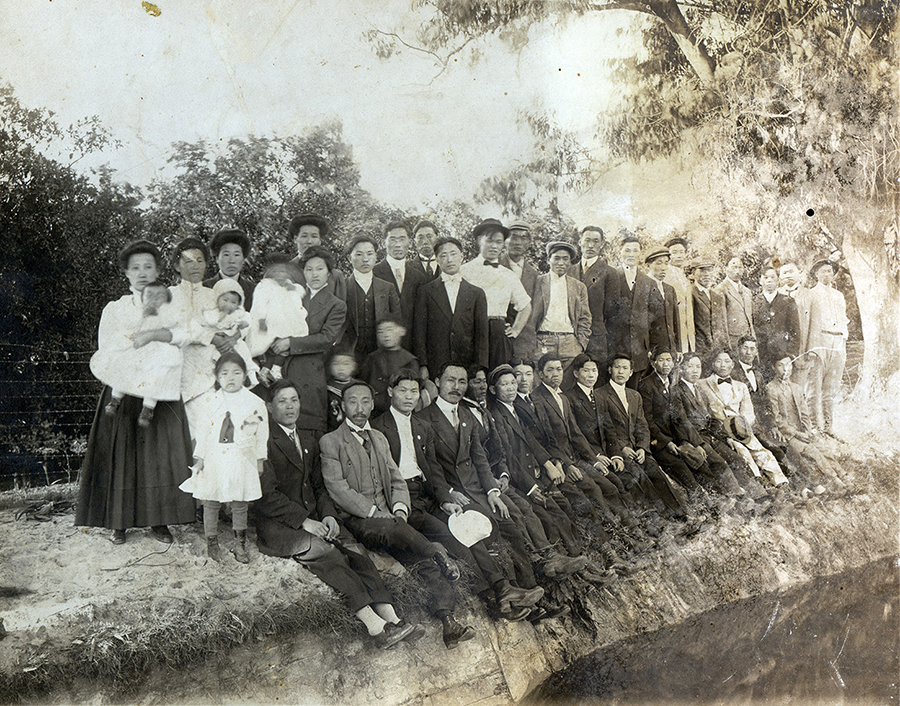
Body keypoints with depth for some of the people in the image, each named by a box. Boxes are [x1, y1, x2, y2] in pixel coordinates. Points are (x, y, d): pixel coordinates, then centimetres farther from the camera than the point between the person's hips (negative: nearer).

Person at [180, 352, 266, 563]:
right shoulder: (208, 402, -1)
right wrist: (199, 457, 1)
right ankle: (212, 542, 21)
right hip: (214, 460, 0)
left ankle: (240, 544, 21)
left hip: (242, 461, 0)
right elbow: (202, 431, 3)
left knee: (240, 503, 8)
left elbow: (261, 435, 6)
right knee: (211, 502, 6)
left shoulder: (255, 403, 0)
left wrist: (259, 460, 8)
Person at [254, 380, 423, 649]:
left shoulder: (308, 441, 20)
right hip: (278, 526, -6)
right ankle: (374, 625, -35)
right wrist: (304, 521, -17)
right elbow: (266, 496, -12)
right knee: (325, 551, -30)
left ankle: (391, 618, -29)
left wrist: (328, 515, 0)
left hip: (312, 519, 7)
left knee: (354, 549, -19)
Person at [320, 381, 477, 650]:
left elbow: (397, 481, 17)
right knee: (394, 531, -39)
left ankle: (447, 622, -32)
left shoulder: (379, 438, 22)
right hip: (356, 520, -4)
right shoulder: (330, 442, 2)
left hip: (389, 517, 4)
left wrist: (399, 511, -4)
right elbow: (338, 490, -8)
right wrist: (377, 513, -16)